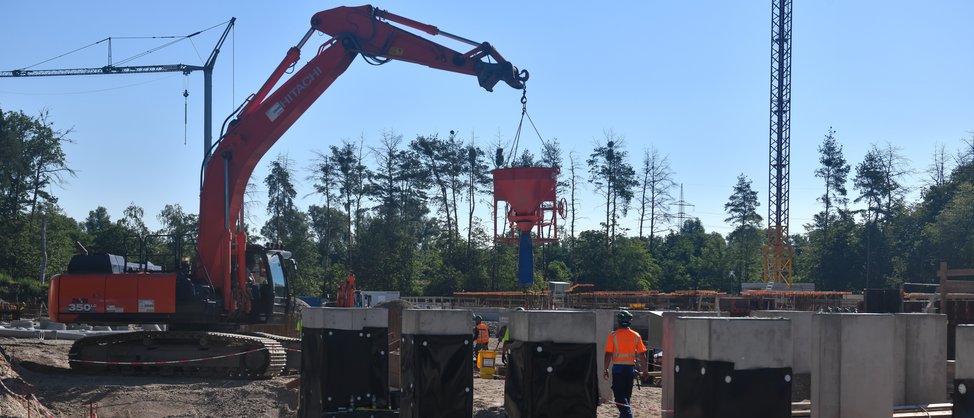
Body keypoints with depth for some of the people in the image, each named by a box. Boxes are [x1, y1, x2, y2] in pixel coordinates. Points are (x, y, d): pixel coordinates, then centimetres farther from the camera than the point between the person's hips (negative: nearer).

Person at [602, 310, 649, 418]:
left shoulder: (613, 335, -8)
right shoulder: (636, 336, 2)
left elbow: (608, 354, -11)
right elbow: (642, 354, 2)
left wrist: (605, 369, -3)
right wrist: (645, 370, 10)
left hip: (618, 368, -4)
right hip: (630, 368, 4)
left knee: (619, 396, -4)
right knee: (626, 395, 17)